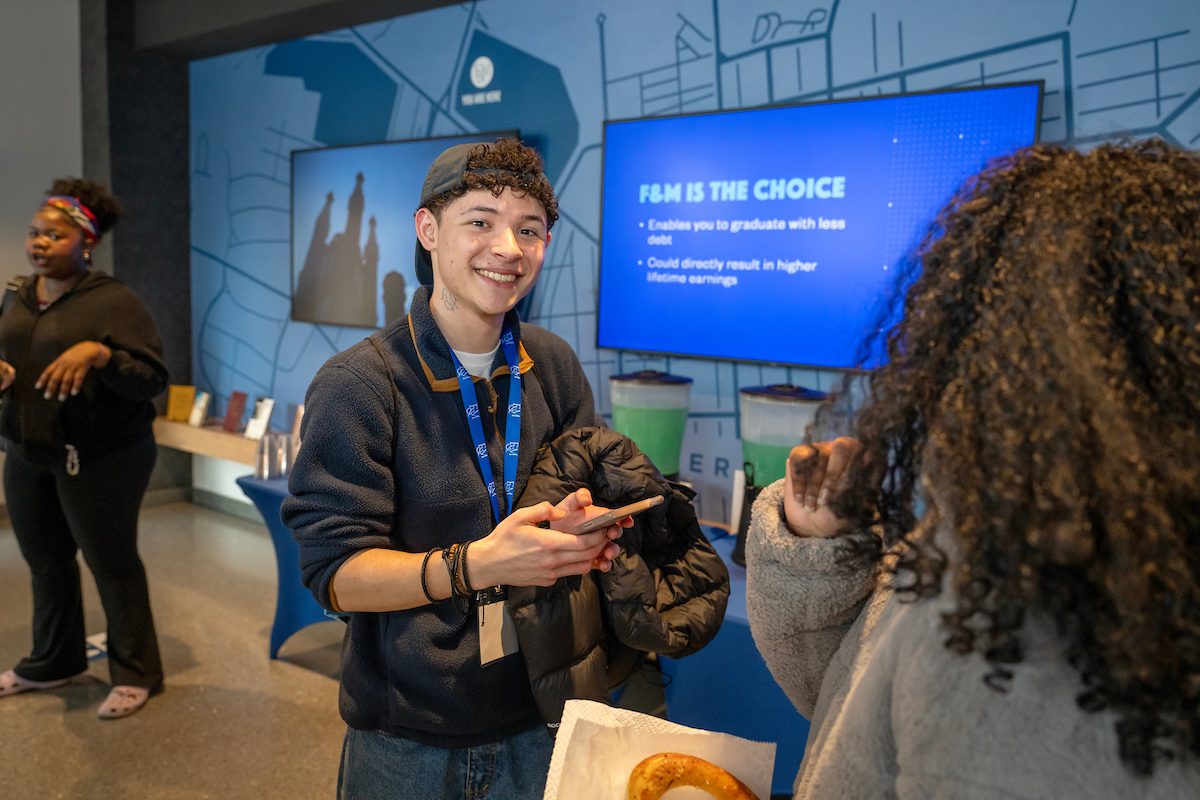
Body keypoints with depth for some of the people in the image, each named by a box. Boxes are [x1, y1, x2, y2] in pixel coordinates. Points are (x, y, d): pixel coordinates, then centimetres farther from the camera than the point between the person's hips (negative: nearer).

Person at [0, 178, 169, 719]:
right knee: (45, 562, 18)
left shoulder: (113, 302, -14)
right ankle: (52, 663, 38)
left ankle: (135, 675, 21)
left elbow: (152, 380, -19)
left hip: (100, 460, -7)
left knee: (112, 563, 5)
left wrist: (98, 352, -34)